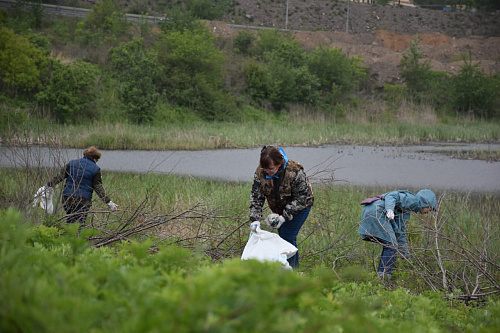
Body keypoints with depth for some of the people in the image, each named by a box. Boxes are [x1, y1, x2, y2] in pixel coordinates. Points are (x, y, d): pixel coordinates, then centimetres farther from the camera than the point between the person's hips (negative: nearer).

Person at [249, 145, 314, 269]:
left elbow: (300, 198, -24)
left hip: (300, 205, -6)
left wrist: (284, 217, -29)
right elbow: (256, 197, -14)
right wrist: (255, 219, -26)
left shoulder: (295, 172, -32)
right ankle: (295, 267, 20)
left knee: (288, 236, -17)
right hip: (279, 207, 6)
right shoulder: (260, 172, -18)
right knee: (282, 235, 7)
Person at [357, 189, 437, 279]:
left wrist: (406, 256, 33)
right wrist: (389, 209, -32)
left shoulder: (406, 213, 28)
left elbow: (400, 233, 31)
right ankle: (384, 274, -5)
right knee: (391, 245, -5)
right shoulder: (412, 200, 1)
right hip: (376, 212, -10)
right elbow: (391, 196, -13)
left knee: (388, 245, 15)